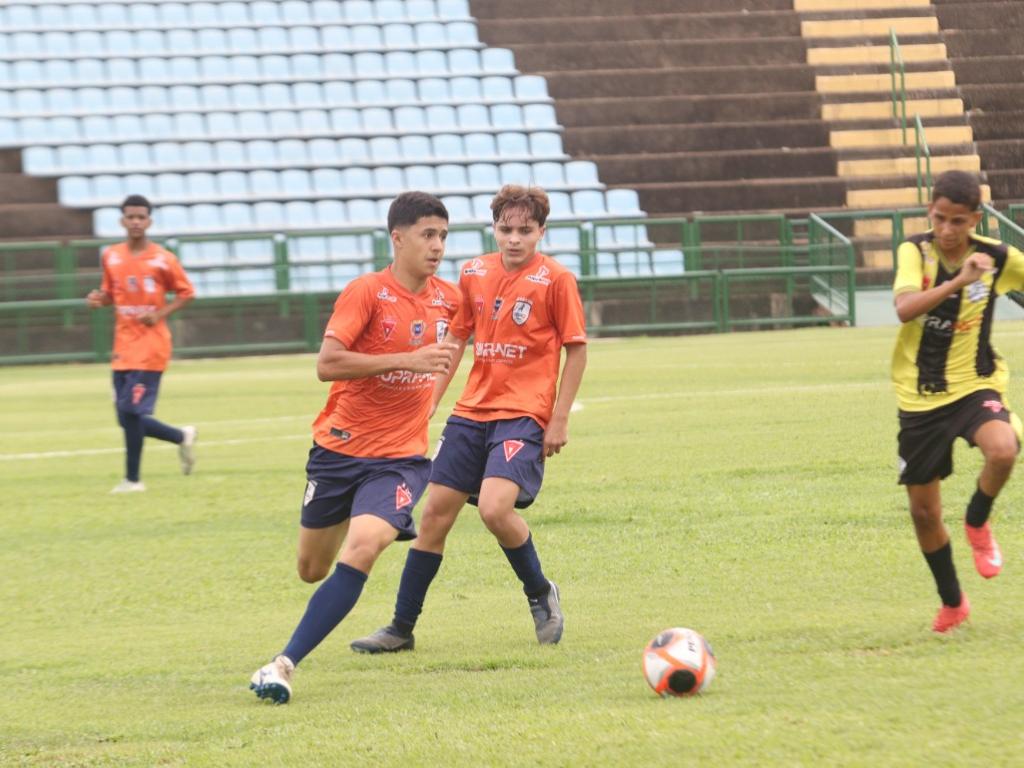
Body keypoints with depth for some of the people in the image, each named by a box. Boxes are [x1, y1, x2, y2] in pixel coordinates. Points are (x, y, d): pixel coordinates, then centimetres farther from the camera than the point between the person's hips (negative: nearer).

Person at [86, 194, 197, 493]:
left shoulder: (163, 259, -6)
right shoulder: (110, 257, 7)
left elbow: (186, 293, 3)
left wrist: (160, 314, -12)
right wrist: (98, 298, -4)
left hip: (150, 343, -5)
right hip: (123, 344, 5)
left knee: (132, 411, -13)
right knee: (129, 418, 4)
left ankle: (132, 478, 0)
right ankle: (182, 437, 28)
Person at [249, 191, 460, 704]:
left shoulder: (448, 298, 3)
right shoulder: (367, 292, -13)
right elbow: (327, 364, -24)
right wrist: (408, 360, -28)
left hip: (400, 456, 1)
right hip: (340, 448, -1)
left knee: (362, 547, -26)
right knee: (312, 569, 13)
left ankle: (285, 664, -24)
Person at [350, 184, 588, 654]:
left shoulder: (555, 280, -7)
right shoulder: (474, 274, 7)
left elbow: (576, 349, -3)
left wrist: (559, 419, -7)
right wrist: (429, 400, 14)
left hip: (524, 413, -5)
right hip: (472, 410, 5)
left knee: (495, 507, -25)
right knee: (435, 512, 4)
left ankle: (540, 594, 2)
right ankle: (402, 628, 13)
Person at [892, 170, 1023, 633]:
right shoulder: (915, 252, -10)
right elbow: (904, 308, -29)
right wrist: (957, 281, -40)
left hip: (974, 385, -1)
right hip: (920, 398, 1)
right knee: (923, 512, 7)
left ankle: (977, 524, -2)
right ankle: (952, 603, 31)